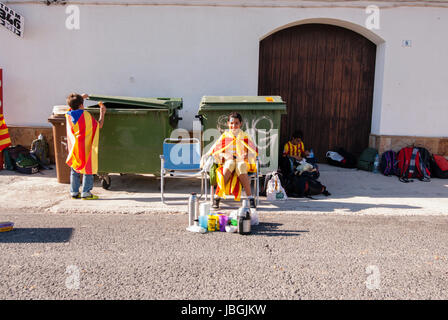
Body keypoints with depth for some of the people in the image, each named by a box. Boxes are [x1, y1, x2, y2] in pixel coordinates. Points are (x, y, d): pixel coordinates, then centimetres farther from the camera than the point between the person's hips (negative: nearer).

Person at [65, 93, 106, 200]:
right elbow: (99, 125, -3)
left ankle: (74, 193, 18)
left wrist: (80, 97, 36)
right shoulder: (86, 115, -12)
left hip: (73, 147, 5)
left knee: (74, 170, 13)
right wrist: (102, 113, 8)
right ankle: (86, 193, 2)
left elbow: (72, 106, 28)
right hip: (85, 148, -5)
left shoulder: (68, 114, 3)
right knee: (88, 169, 2)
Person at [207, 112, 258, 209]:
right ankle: (217, 197, -37)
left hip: (242, 161, 0)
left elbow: (254, 150, 12)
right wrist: (222, 157, -7)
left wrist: (246, 155, -9)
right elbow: (214, 150, 12)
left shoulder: (244, 136, 15)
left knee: (240, 167, -39)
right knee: (230, 165, -38)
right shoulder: (224, 136, 14)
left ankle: (250, 198, -36)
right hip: (228, 161, 0)